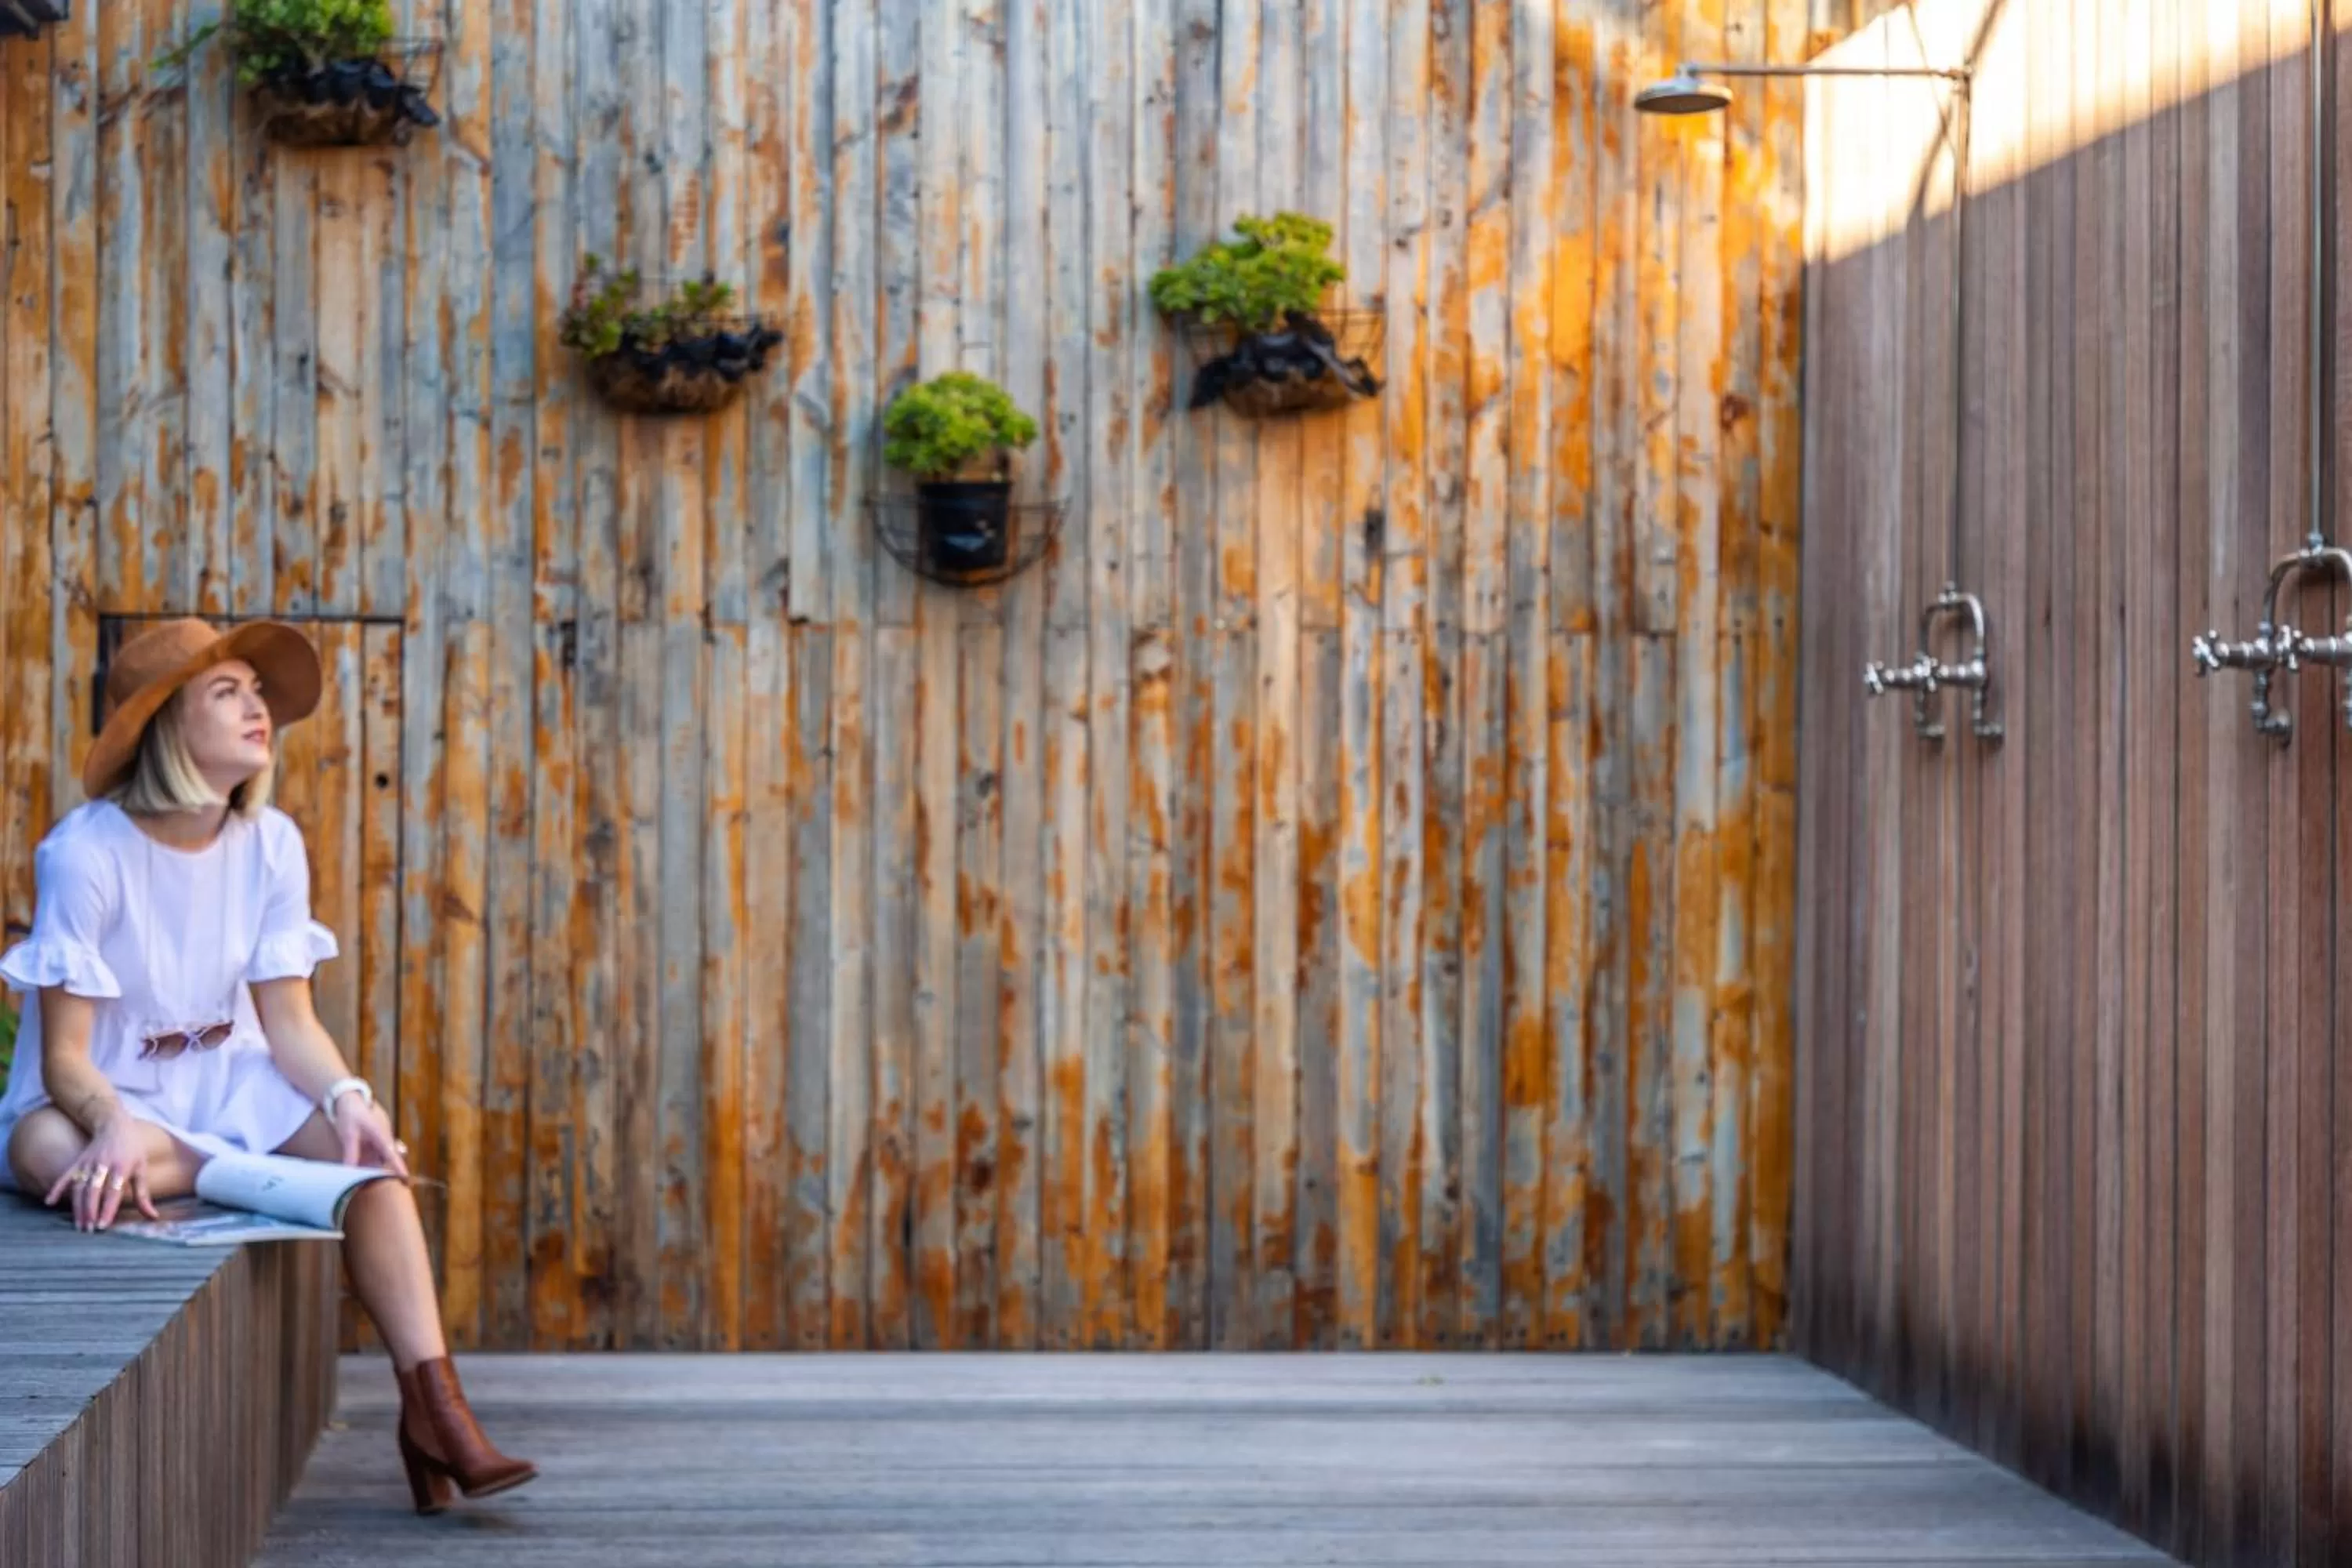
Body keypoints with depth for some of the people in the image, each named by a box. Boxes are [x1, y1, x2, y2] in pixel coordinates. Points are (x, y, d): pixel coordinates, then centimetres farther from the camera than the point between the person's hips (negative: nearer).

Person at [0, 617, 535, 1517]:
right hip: (99, 1098, -4)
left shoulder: (270, 843, -2)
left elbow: (288, 1017, -2)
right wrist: (116, 1126, -41)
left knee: (365, 1147, -24)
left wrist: (345, 1098, -22)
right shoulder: (86, 853, -18)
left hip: (221, 1083, 4)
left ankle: (432, 1406, -28)